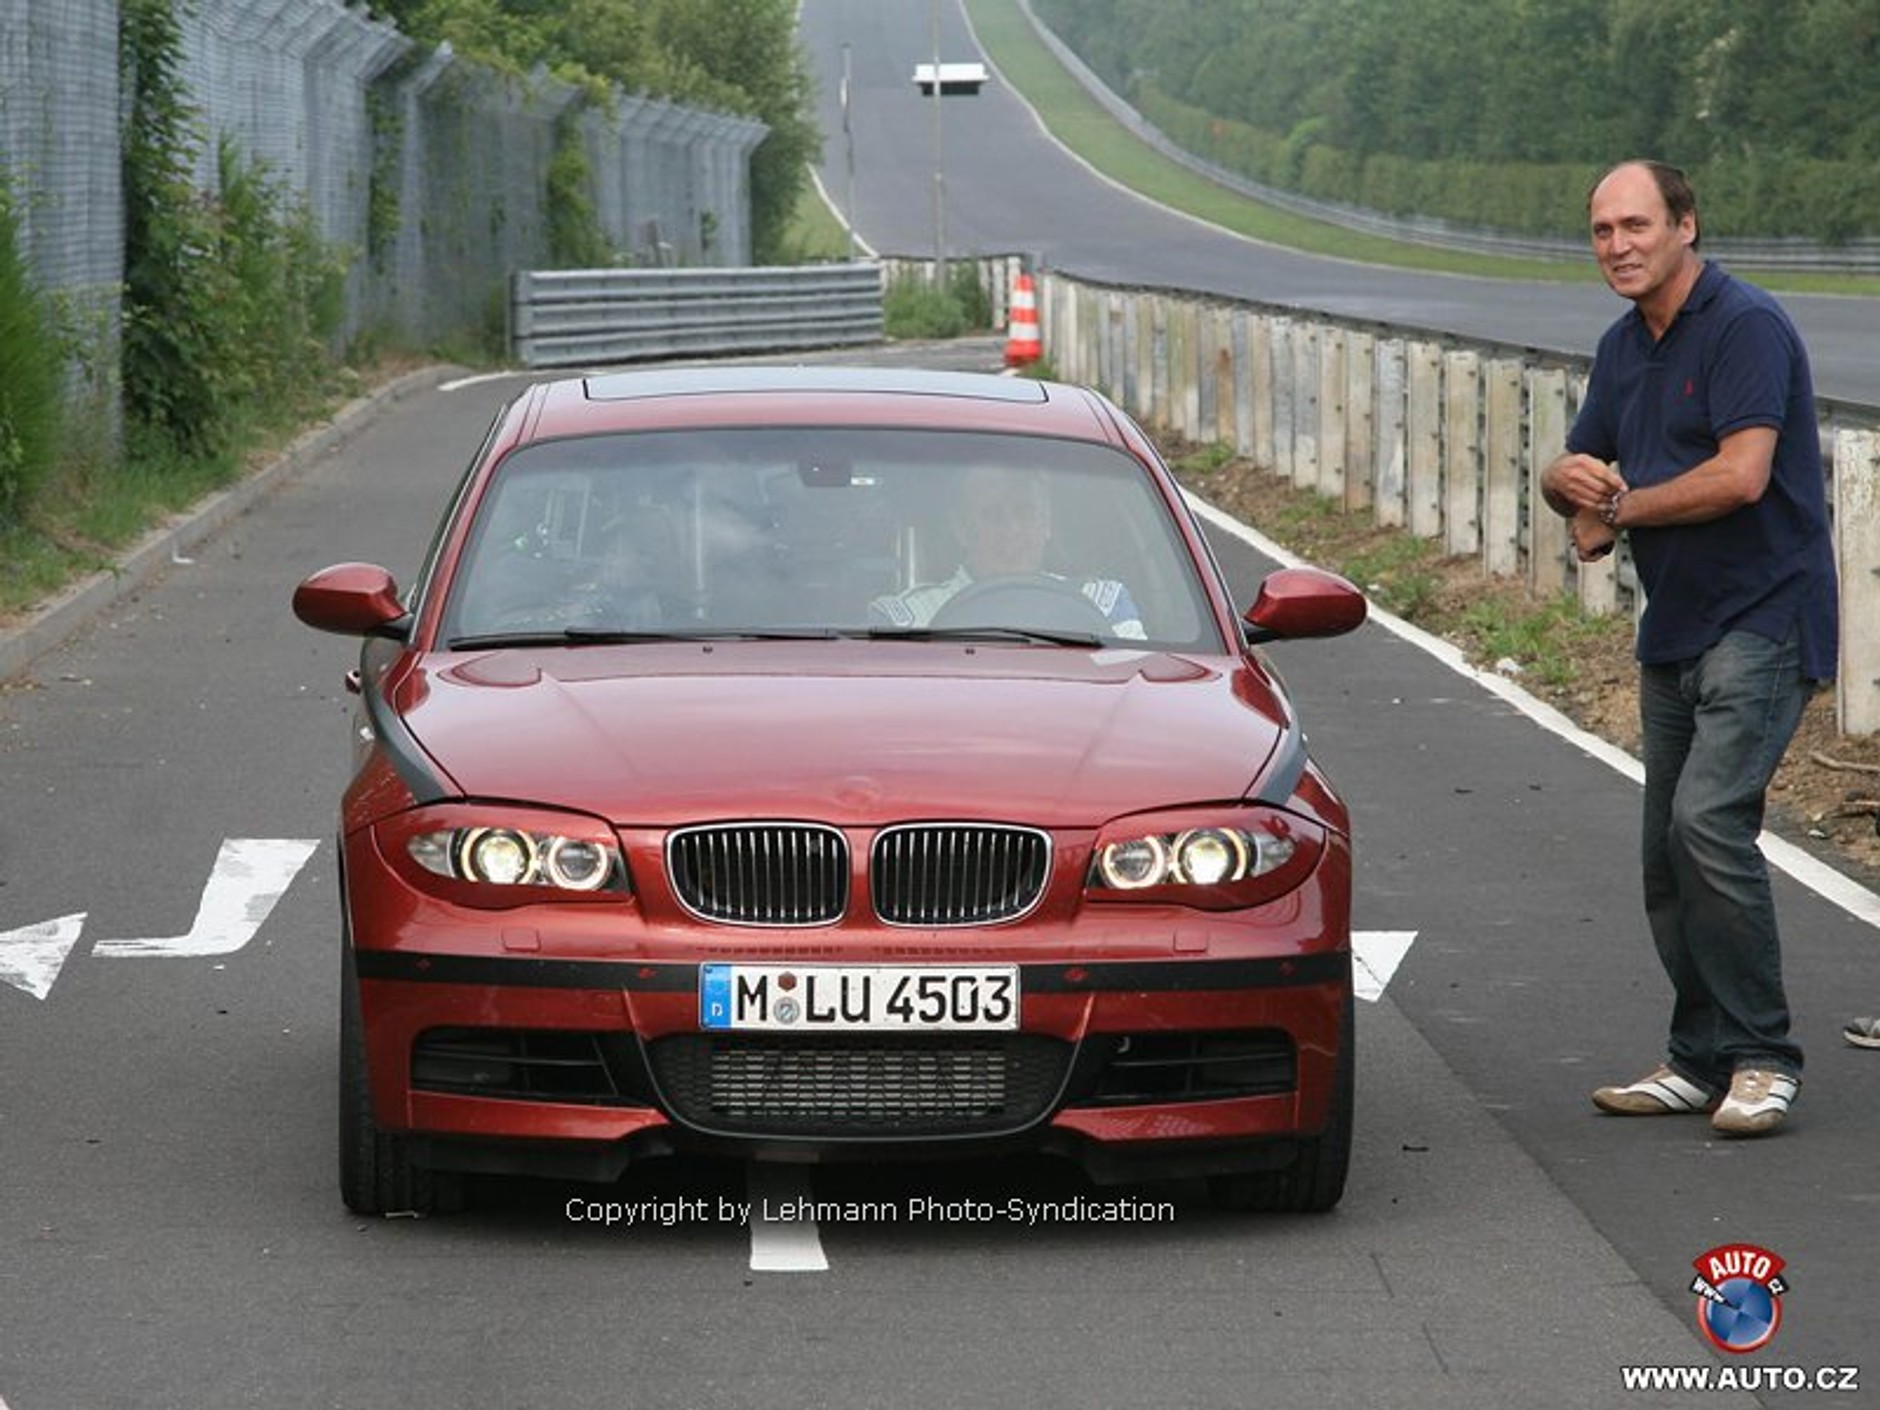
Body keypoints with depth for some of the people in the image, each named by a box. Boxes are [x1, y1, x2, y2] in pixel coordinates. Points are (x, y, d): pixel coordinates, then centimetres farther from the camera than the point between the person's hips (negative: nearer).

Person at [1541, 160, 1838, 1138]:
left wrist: (1619, 510, -11)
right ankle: (1701, 1063, 17)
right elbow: (1572, 477, 19)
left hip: (1762, 621, -9)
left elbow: (1741, 474, -24)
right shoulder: (1623, 349, 14)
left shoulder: (1747, 328, -14)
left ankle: (1762, 1056, -12)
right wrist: (1571, 482, -7)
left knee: (1707, 819, -20)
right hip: (1674, 631, 9)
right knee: (1667, 853, 8)